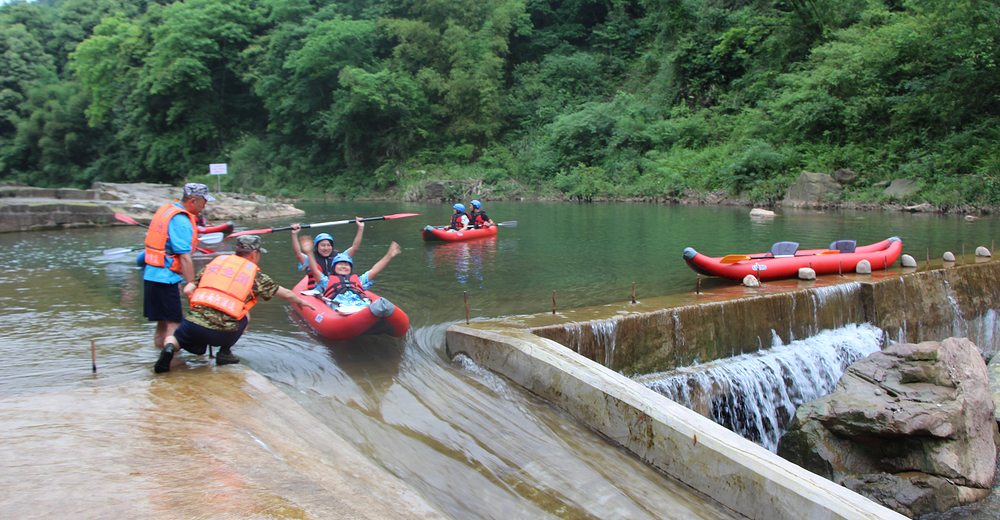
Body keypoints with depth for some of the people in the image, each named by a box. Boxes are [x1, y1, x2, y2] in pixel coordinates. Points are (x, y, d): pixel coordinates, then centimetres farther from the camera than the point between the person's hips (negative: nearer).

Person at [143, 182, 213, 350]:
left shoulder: (165, 209, 13)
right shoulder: (181, 221, -17)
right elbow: (185, 258, -20)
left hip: (151, 275, 9)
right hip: (165, 278, -9)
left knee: (163, 322, 17)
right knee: (174, 324, -5)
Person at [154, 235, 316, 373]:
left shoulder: (215, 262, 19)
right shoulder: (255, 275, 12)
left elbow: (188, 290, 13)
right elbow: (286, 295, 25)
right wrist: (300, 301, 46)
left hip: (194, 322, 2)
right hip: (222, 332, -2)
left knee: (173, 339, 28)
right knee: (245, 316, 27)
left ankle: (170, 348, -6)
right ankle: (224, 352, 17)